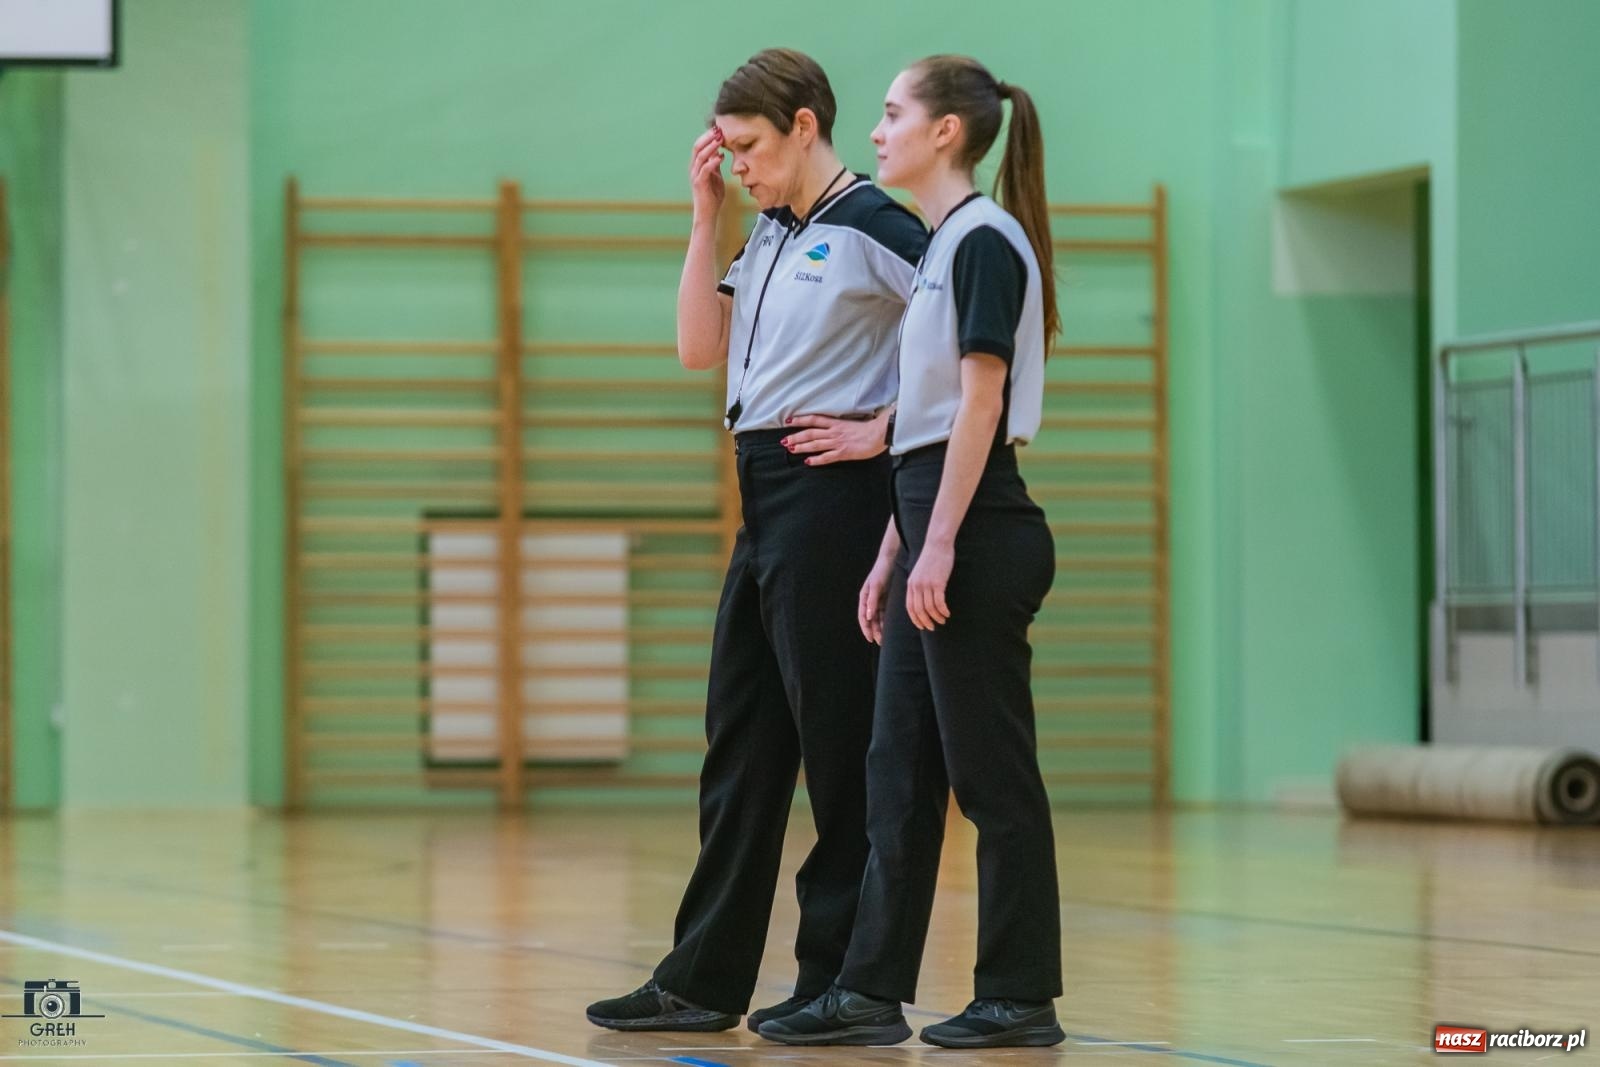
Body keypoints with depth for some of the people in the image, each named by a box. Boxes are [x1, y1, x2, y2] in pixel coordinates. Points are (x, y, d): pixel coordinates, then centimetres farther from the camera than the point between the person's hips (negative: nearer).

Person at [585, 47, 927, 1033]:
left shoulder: (873, 228, -10)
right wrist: (705, 218, 9)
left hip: (829, 498, -9)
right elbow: (699, 347, 14)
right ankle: (705, 980, 15)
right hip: (766, 506, 9)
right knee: (741, 743, 10)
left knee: (838, 746, -3)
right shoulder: (771, 235, 16)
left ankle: (843, 980, 4)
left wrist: (883, 430, -14)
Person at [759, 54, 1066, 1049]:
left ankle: (1023, 996, 4)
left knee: (990, 771, -3)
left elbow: (981, 402, -17)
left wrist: (940, 546, -20)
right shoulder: (942, 246, 17)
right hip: (933, 525, 10)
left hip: (979, 535, -10)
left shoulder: (986, 240, -11)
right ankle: (873, 991, 10)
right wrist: (893, 553, 18)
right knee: (900, 770, 8)